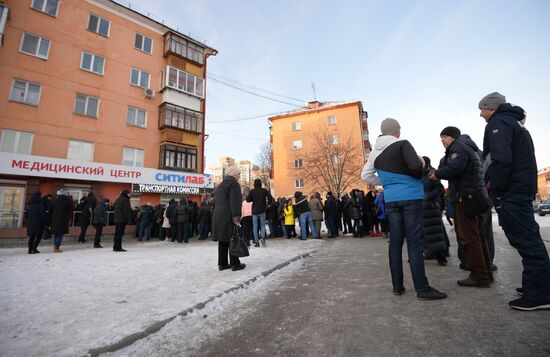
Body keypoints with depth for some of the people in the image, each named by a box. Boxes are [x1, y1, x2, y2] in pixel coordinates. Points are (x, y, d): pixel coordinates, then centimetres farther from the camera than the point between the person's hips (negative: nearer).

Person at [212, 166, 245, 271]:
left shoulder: (221, 185, 21)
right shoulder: (234, 184, -7)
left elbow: (215, 201, 23)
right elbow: (234, 202, -18)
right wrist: (236, 218, -20)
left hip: (218, 217, 9)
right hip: (228, 217, -9)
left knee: (222, 241, 11)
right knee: (232, 241, -2)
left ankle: (222, 264, 16)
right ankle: (235, 264, 4)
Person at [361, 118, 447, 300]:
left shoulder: (375, 153, 10)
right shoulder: (402, 144, -6)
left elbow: (365, 176, 13)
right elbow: (415, 166, -18)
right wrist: (421, 168, 4)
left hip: (391, 199, 5)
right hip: (411, 196, -5)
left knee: (395, 241, 9)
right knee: (414, 242, -2)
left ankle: (397, 286, 16)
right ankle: (422, 289, 3)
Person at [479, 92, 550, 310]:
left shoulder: (498, 123, -9)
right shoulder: (515, 121, 22)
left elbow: (501, 160, -23)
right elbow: (520, 157, 22)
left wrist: (493, 187, -16)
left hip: (510, 193, -10)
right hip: (523, 188, 10)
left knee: (525, 240, -7)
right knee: (528, 238, 15)